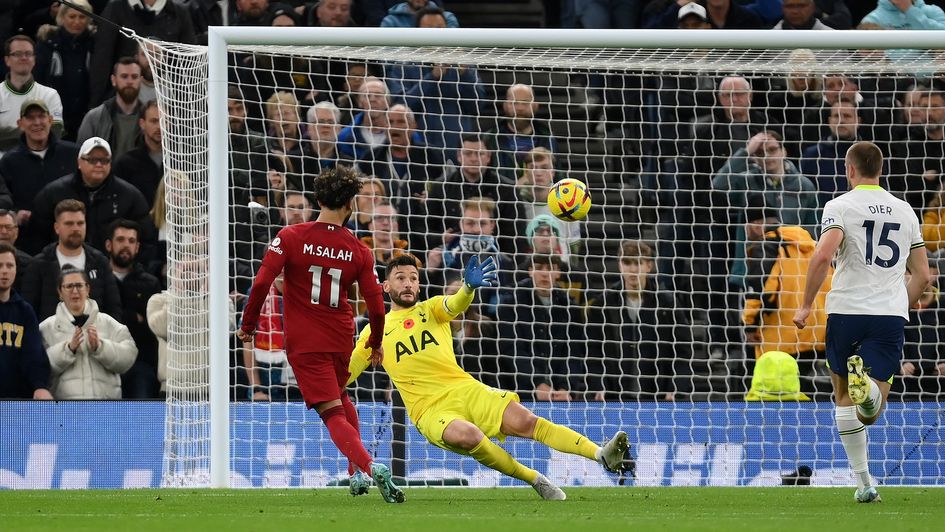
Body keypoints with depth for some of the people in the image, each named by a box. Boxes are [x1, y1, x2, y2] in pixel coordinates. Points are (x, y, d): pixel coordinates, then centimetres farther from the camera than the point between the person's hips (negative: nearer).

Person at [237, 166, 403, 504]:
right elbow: (376, 307, -1)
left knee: (333, 413, -5)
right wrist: (375, 344, 17)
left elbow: (262, 283, -14)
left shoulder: (290, 238, -8)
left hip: (303, 341, -3)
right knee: (341, 398, 30)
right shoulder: (358, 252, -3)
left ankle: (367, 466, -28)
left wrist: (248, 325, 0)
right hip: (341, 338, 3)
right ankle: (359, 473, 26)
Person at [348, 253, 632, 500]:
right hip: (430, 408, -2)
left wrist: (469, 287, -32)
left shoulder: (430, 309, 14)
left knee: (525, 421, -18)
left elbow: (456, 304, -10)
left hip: (465, 389, 2)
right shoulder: (375, 331, 12)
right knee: (469, 436, -34)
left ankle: (602, 455, -27)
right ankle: (536, 480, -18)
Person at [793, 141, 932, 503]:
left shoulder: (841, 206, 0)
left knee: (843, 397, 17)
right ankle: (870, 389, -42)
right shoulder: (905, 211, 15)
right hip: (892, 315, 2)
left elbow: (823, 255, -17)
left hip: (847, 311, -2)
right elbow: (923, 276, 17)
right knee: (869, 412, -4)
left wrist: (806, 306, -9)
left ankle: (863, 483, 11)